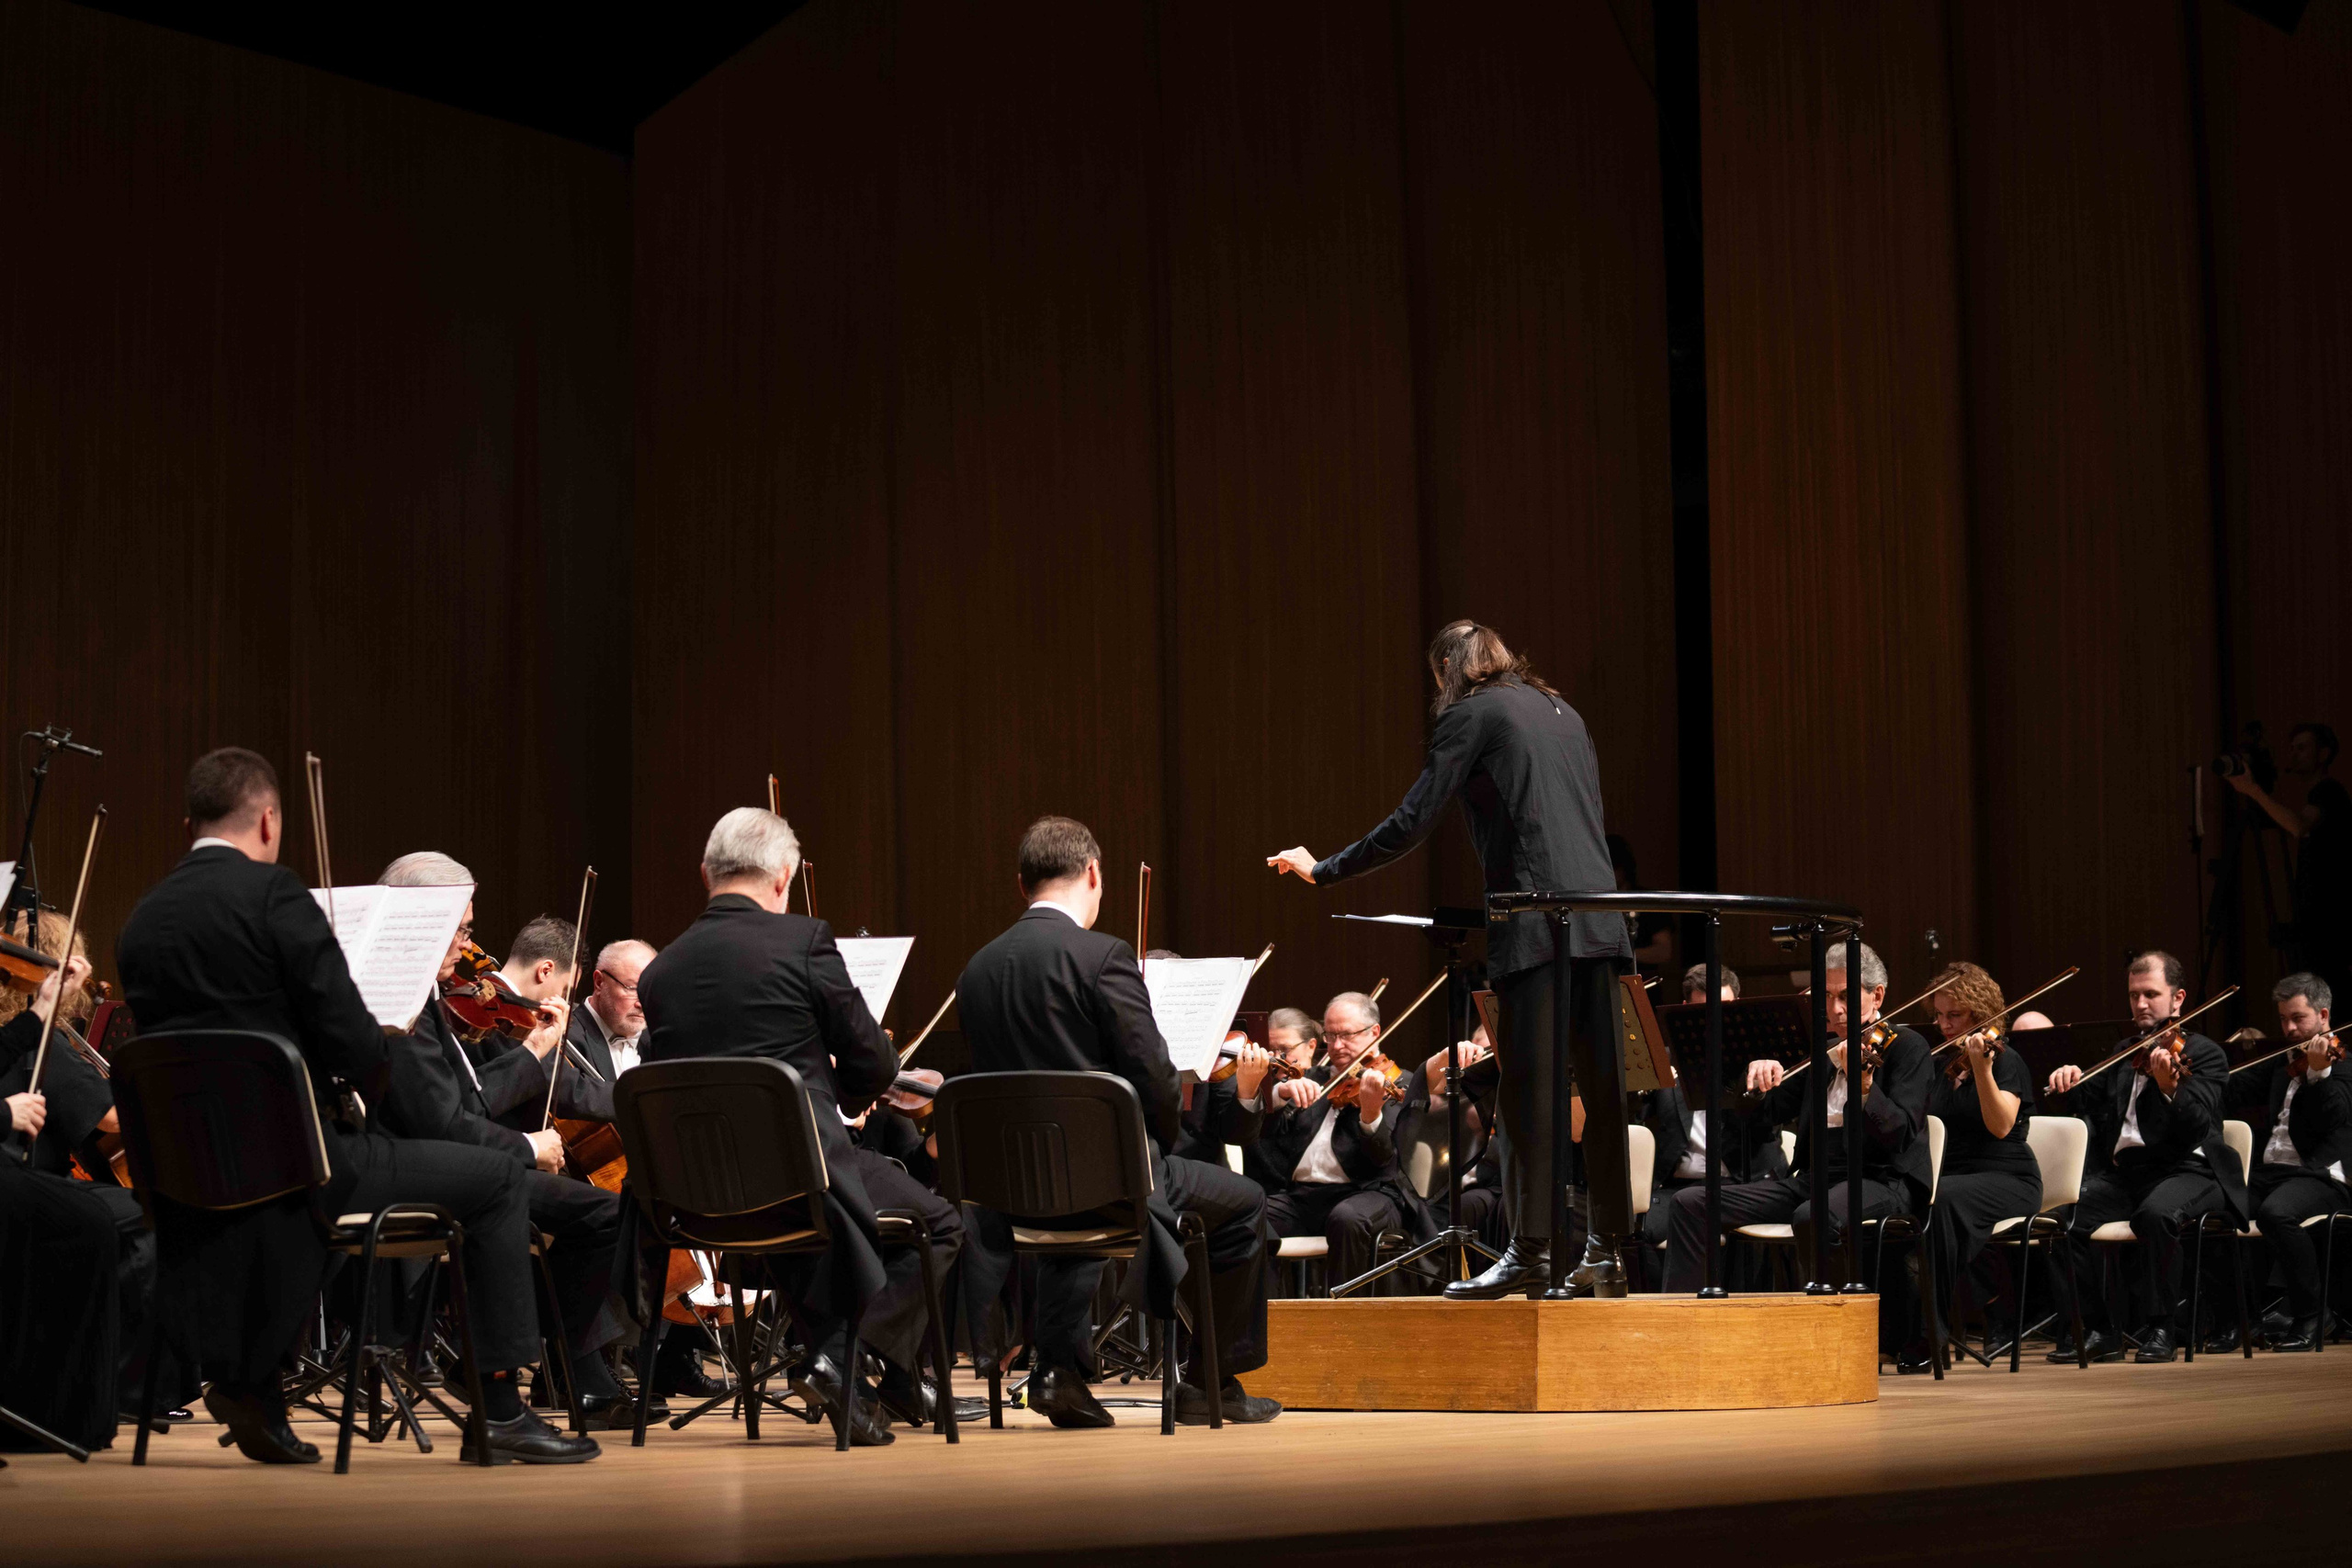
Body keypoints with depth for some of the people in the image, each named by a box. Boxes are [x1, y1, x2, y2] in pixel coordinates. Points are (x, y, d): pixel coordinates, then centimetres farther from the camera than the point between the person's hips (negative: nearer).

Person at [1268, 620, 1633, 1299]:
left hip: (1536, 923, -7)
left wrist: (1324, 870, 7)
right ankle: (1607, 1250, 9)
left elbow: (1410, 824, -3)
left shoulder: (1469, 714, 2)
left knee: (1528, 1089, -7)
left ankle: (1530, 1250, -10)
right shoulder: (1562, 712, 23)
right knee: (1601, 1089, 6)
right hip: (1599, 919, 7)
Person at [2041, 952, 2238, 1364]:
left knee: (2155, 1213, -38)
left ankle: (2159, 1330, -22)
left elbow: (2196, 1129, -13)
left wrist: (2170, 1088, -33)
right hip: (2122, 1171, 6)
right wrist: (2072, 1083, 0)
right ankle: (2098, 1330, -7)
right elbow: (2088, 1108, 22)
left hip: (2183, 1170, -6)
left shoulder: (2204, 1054, 2)